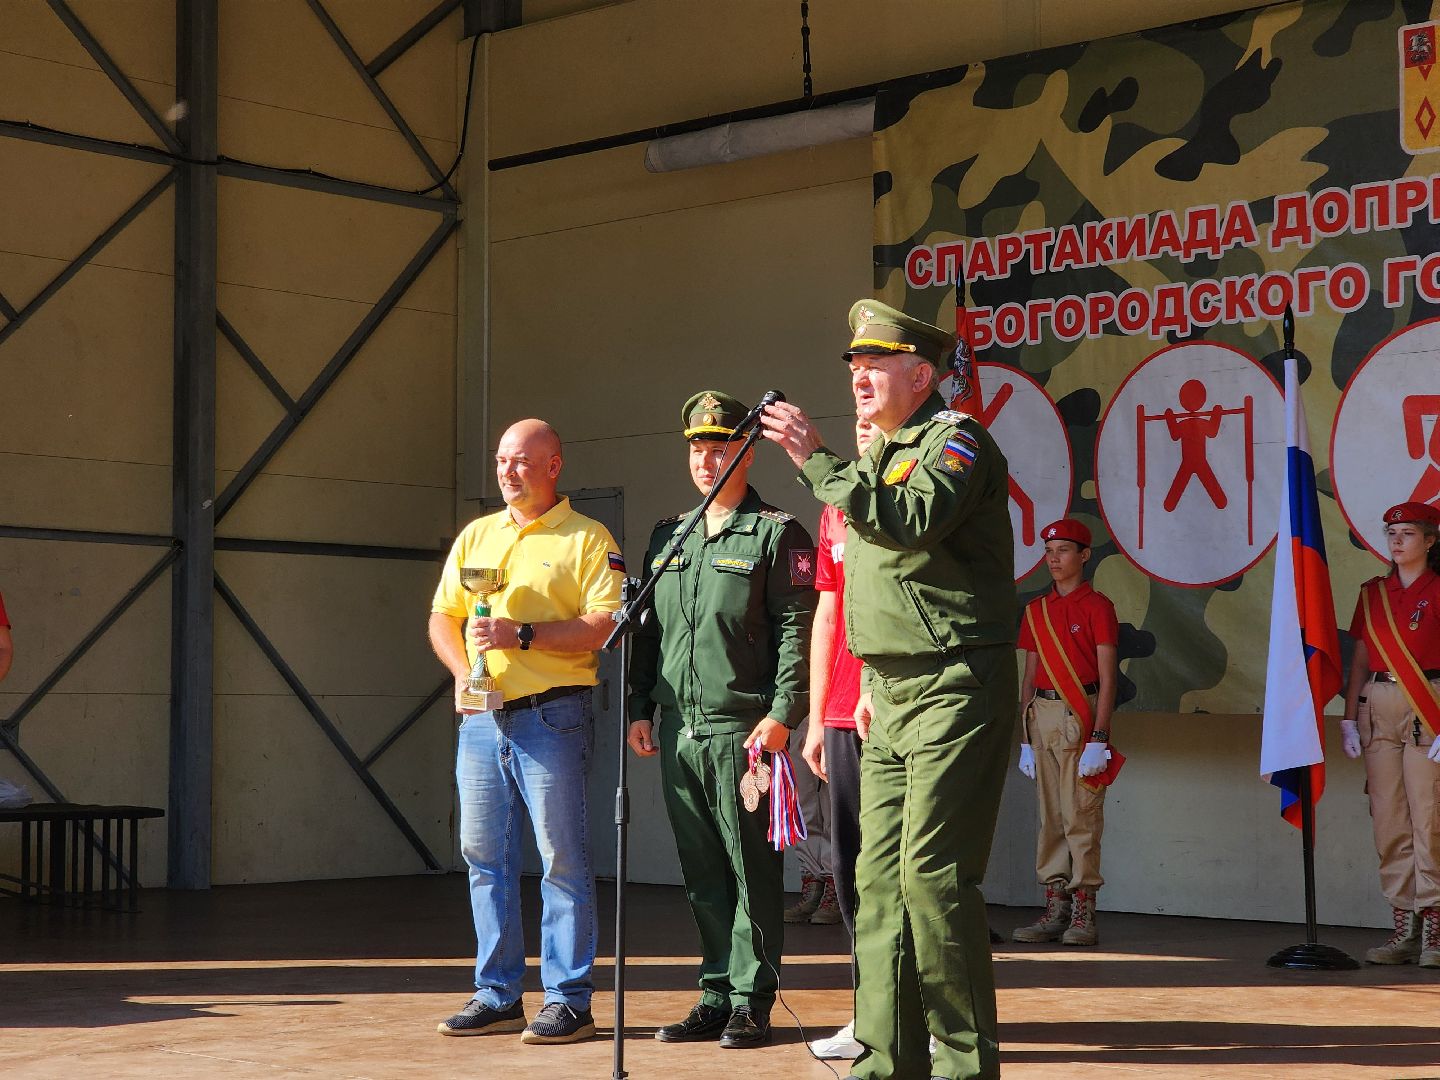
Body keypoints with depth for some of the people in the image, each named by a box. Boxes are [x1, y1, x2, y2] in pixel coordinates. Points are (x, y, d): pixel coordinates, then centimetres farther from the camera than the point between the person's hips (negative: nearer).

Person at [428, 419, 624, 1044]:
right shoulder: (476, 536, 17)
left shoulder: (588, 540, 0)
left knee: (562, 859, -4)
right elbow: (442, 617, 17)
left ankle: (569, 1000, 1)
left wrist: (523, 635, -18)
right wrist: (463, 674, 0)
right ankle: (497, 996, 16)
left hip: (551, 716, -6)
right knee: (485, 857, 7)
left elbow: (604, 625, -11)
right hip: (481, 718, 6)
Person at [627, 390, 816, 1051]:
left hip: (740, 726, -6)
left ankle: (752, 1001, 5)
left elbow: (796, 630, -8)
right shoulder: (668, 538, 18)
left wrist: (782, 714, -16)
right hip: (676, 729, 6)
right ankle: (717, 996, 17)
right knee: (701, 872, 9)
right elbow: (646, 630, 20)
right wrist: (638, 709, 12)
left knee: (751, 870, -1)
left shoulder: (777, 535, -1)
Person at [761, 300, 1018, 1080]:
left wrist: (815, 459, -24)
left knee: (932, 874, -11)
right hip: (892, 696, 9)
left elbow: (911, 523, -26)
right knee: (880, 876, 6)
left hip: (954, 688, -9)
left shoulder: (955, 439, -7)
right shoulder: (881, 455, 20)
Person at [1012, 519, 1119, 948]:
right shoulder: (1036, 610, 15)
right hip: (1042, 715, 6)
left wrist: (1098, 739, -15)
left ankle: (1083, 915, -5)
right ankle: (1055, 909, 9)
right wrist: (1025, 739, 12)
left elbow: (1107, 678, -8)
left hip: (1081, 717, -6)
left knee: (1081, 817, -7)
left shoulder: (1097, 606, -3)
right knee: (1049, 817, 6)